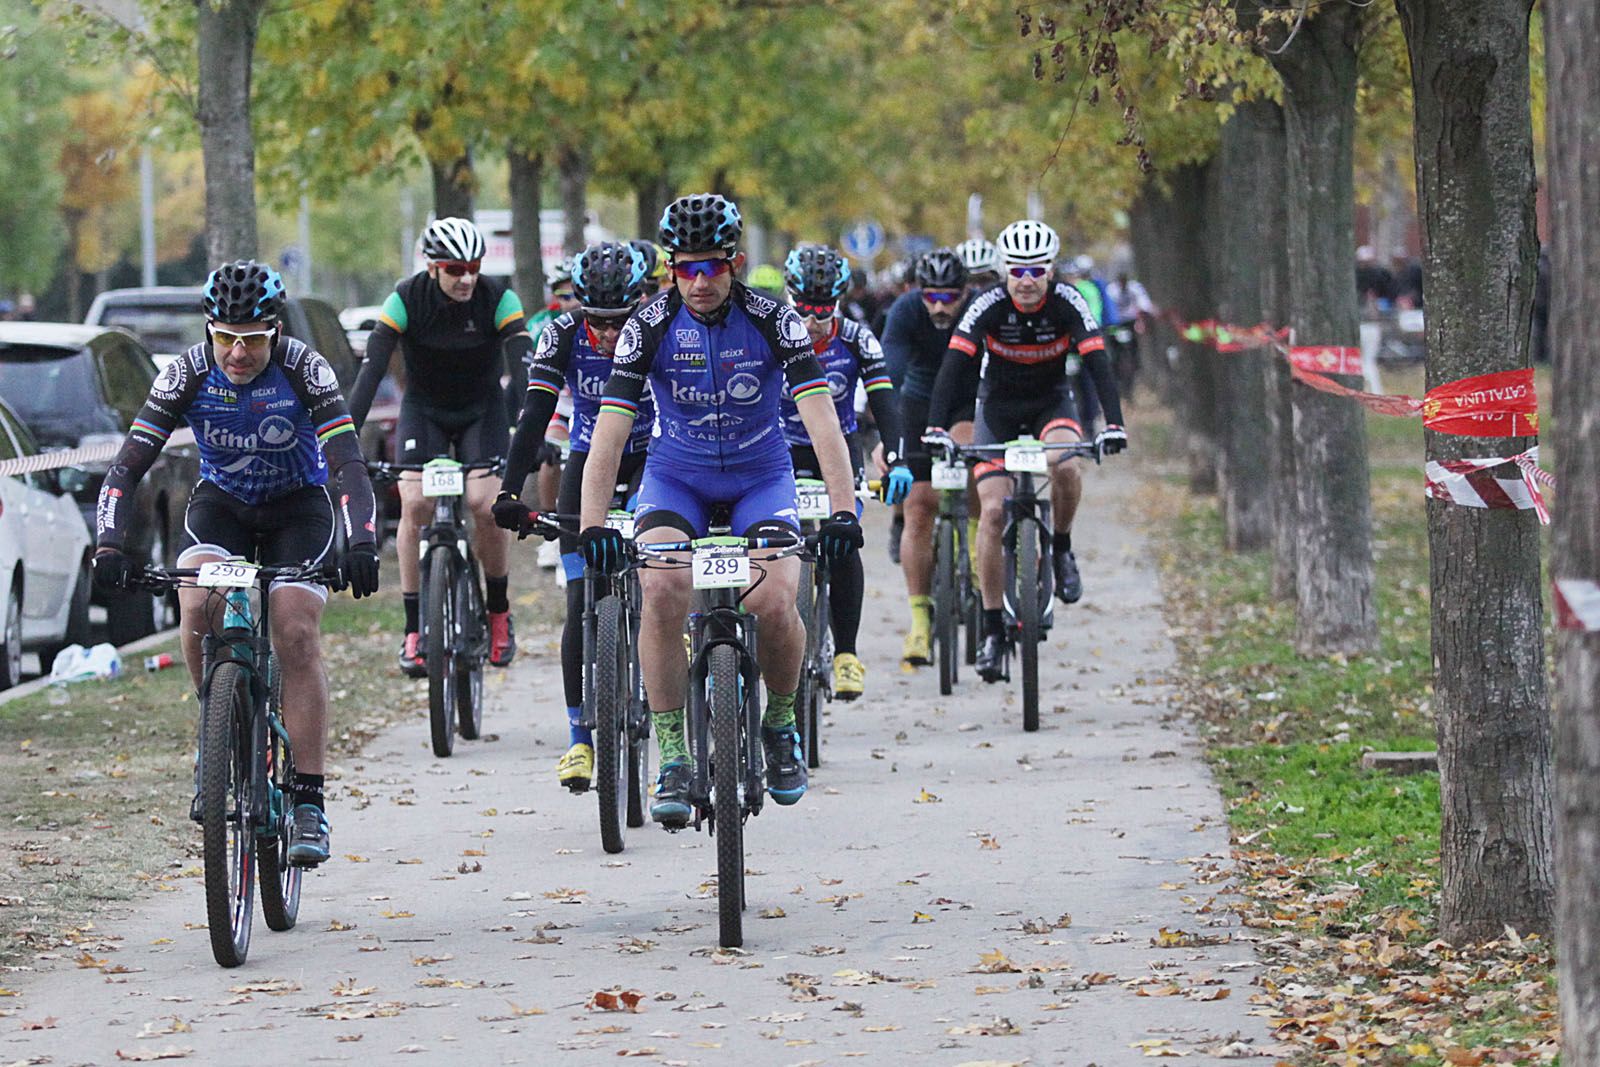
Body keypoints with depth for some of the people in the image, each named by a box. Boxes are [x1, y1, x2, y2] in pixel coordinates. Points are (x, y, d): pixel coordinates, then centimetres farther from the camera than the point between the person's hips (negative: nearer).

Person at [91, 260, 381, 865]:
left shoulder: (304, 371, -25)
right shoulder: (187, 375, -21)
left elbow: (349, 466, -31)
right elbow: (127, 468, -22)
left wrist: (362, 543, -48)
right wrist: (110, 545, -38)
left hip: (297, 506, -2)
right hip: (221, 503, 2)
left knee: (297, 634, -21)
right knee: (198, 604, -28)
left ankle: (308, 803, -18)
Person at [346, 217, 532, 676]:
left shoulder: (498, 298, -21)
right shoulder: (407, 300, -21)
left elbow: (523, 369, -28)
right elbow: (371, 369, -28)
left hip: (481, 410, 0)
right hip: (424, 409, 0)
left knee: (485, 505, -20)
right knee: (415, 504, -20)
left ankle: (498, 612, 4)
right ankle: (414, 629, -11)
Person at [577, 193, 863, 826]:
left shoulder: (773, 321, -17)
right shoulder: (651, 326, -15)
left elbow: (822, 421, -24)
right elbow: (608, 434, -20)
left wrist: (843, 511, -37)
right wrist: (592, 527, -33)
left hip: (760, 476, 0)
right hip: (676, 475, 0)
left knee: (774, 603, -25)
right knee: (662, 590, -28)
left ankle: (780, 725, 6)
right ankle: (671, 758, -18)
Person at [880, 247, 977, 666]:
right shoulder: (905, 312, -24)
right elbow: (890, 373, -33)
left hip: (971, 401, -1)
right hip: (921, 402, 1)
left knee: (962, 448, -35)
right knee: (919, 509, -7)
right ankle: (920, 619, -3)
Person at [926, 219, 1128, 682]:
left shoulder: (1069, 304, -20)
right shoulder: (988, 307, -21)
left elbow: (1098, 363, -27)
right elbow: (953, 366, -27)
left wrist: (1113, 423, -41)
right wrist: (936, 428, -40)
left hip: (1052, 401, 0)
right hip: (998, 406, 0)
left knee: (1064, 464, -34)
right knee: (992, 511, -13)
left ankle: (1061, 551, -5)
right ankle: (992, 630, -5)